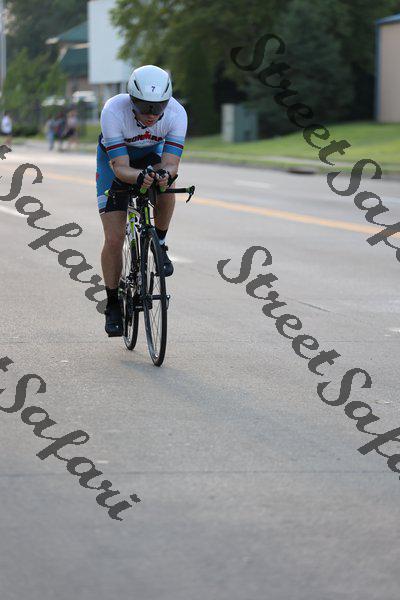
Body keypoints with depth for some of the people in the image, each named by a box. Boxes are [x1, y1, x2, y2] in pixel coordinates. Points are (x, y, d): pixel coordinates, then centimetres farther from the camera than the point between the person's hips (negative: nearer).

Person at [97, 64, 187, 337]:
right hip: (115, 159, -2)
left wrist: (165, 174, -57)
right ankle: (113, 305, 7)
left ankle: (160, 245, -9)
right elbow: (120, 168, -38)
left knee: (166, 185, -34)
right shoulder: (114, 111, -37)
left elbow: (171, 163, -34)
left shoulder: (176, 113, -31)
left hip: (151, 155, 2)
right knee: (114, 239, -10)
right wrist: (140, 177, -59)